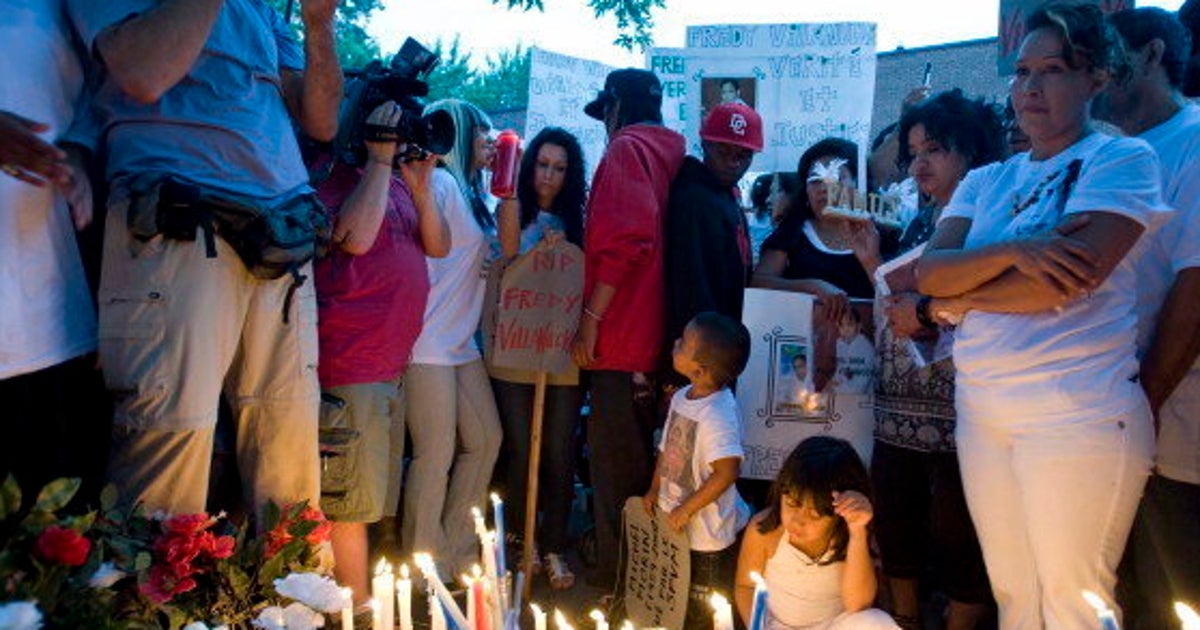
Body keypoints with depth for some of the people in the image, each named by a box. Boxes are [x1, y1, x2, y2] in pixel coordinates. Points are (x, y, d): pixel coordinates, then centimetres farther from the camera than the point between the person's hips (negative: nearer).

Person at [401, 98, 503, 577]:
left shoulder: (469, 192, 18)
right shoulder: (440, 183, -10)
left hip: (462, 341, 10)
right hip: (430, 343, -10)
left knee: (486, 438, 12)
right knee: (436, 453, -4)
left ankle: (458, 549, 25)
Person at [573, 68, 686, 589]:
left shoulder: (626, 150, -6)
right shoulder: (669, 155, 18)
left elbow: (623, 242, -20)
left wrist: (591, 319, -16)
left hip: (620, 334, -9)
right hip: (652, 335, 9)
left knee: (613, 459, -2)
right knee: (634, 455, 18)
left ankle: (616, 571, 5)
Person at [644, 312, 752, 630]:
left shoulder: (719, 415, -29)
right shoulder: (682, 397, -1)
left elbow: (727, 472, -31)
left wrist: (686, 509, -23)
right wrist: (655, 490, 10)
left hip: (706, 531, -8)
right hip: (674, 520, 8)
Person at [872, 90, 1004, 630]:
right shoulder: (920, 220, 16)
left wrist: (927, 311, -14)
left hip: (957, 408, -7)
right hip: (900, 405, 8)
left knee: (957, 533, 2)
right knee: (894, 520, 14)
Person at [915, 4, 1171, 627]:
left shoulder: (1122, 159, -2)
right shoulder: (985, 182, 14)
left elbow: (1075, 275, -17)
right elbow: (929, 272, 0)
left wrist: (960, 301, -5)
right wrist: (1011, 252, -18)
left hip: (1079, 412, -5)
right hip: (982, 407, 6)